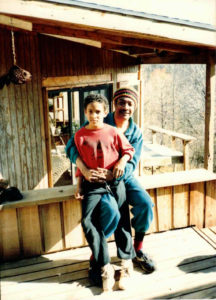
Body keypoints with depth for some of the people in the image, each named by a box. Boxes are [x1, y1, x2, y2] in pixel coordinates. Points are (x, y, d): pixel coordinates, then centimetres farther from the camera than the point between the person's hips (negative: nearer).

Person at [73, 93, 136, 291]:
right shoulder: (80, 135, 6)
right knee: (88, 220, -17)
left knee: (121, 220, -1)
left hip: (115, 181, 0)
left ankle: (127, 264, 13)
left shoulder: (113, 132, 2)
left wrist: (122, 161, -9)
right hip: (92, 184, 1)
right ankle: (105, 267, -7)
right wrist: (79, 185, 7)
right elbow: (81, 163, 11)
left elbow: (128, 149, 11)